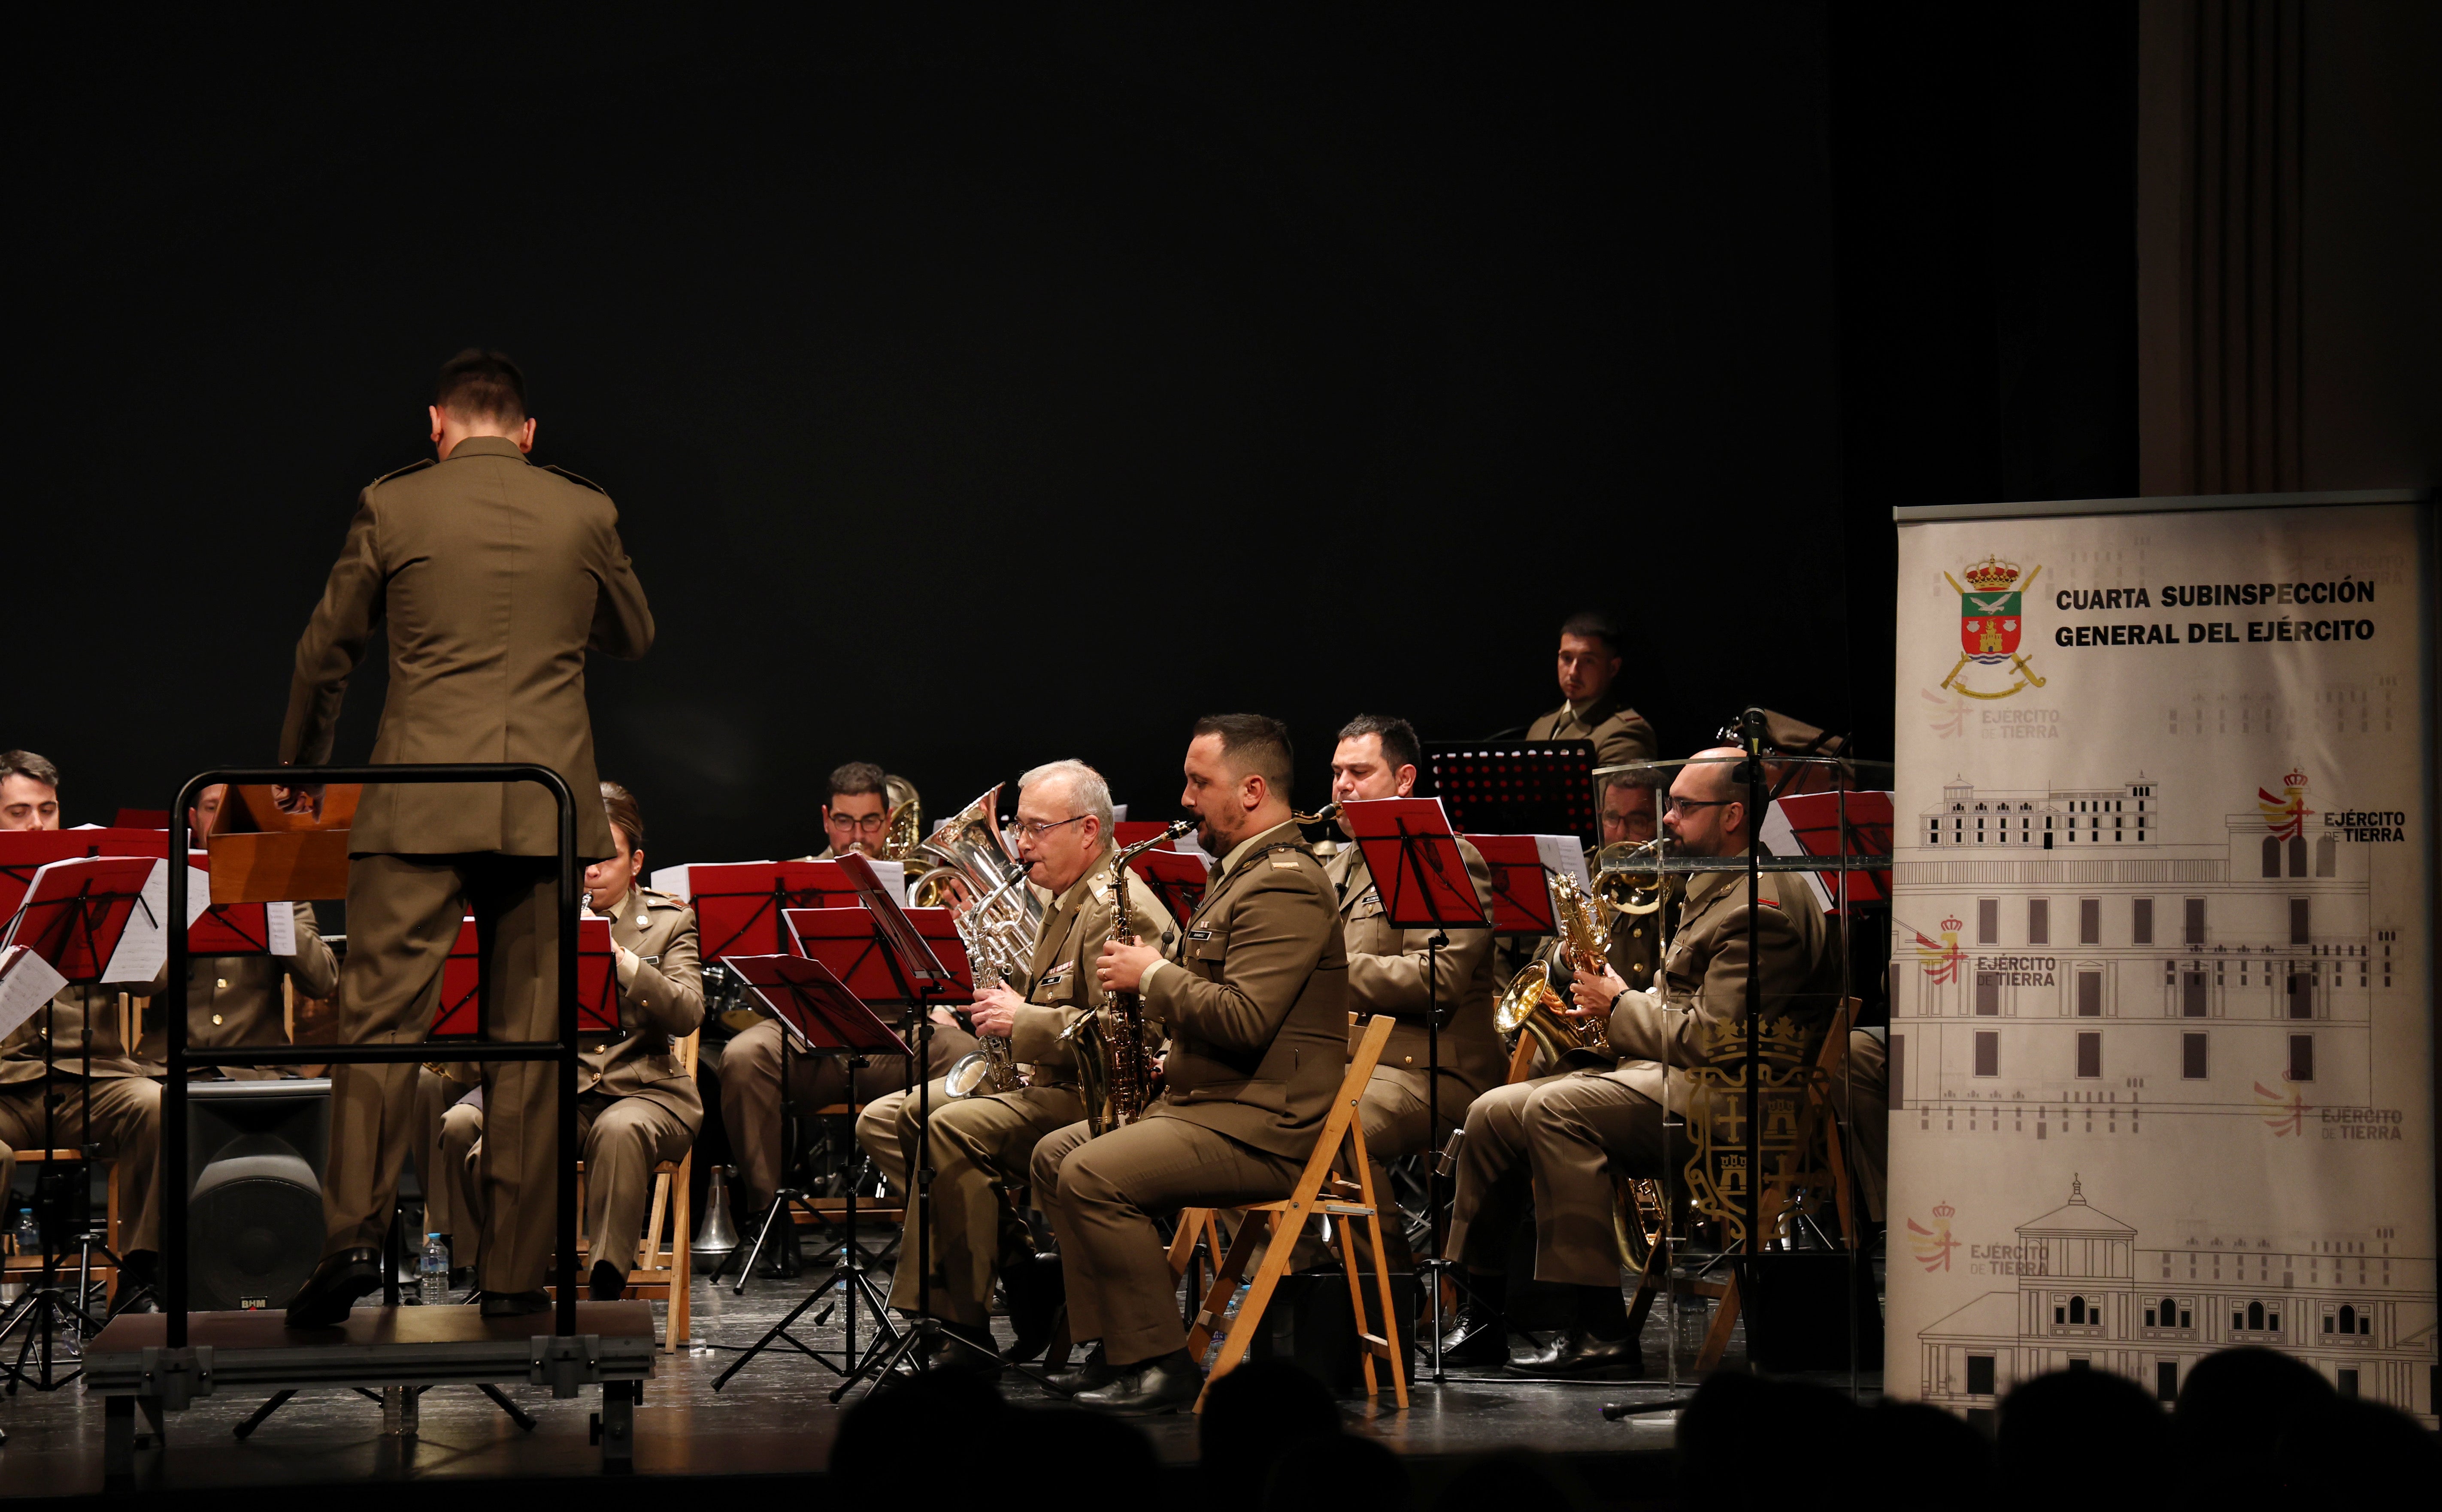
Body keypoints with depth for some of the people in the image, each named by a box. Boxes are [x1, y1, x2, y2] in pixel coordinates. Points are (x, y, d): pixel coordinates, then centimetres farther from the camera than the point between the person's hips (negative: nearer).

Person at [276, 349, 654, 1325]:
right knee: (528, 1039, 5)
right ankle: (515, 1271, 6)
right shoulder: (585, 513, 5)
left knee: (380, 1018, -1)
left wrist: (301, 773, 23)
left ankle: (354, 1230, -16)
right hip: (545, 803, 2)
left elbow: (324, 654, 9)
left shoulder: (393, 508, 2)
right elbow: (633, 638, 20)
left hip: (419, 804, -1)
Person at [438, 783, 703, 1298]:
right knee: (461, 1128, -26)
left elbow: (687, 1014, -8)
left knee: (619, 1131, -39)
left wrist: (622, 960, -21)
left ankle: (606, 1288, -35)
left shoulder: (669, 921, 9)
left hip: (643, 1088, -2)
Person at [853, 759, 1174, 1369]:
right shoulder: (1064, 901, 18)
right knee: (882, 1122, 2)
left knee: (954, 1129, -32)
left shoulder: (1120, 911, -15)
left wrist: (1022, 1020, -22)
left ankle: (961, 1323, -25)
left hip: (1091, 1098, -11)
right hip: (1033, 1079, 11)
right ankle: (1011, 1251, -5)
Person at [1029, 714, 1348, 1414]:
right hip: (1206, 1104, 11)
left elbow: (1243, 1019, -27)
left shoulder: (1285, 885, -17)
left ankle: (1161, 1363, -18)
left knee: (1091, 1174, -24)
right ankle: (1114, 1348, 11)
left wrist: (1153, 975, -14)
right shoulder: (1245, 873, 19)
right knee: (1054, 1155, 13)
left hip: (1263, 1129, -11)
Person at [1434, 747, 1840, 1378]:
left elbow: (1711, 1037, -24)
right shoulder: (1716, 889, 20)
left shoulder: (1762, 906, -16)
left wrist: (1622, 1006, -10)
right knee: (1493, 1112, 4)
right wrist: (1616, 1007, 7)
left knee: (1556, 1108, -30)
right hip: (1675, 1075, 11)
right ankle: (1481, 1319, 10)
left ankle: (1602, 1335, -30)